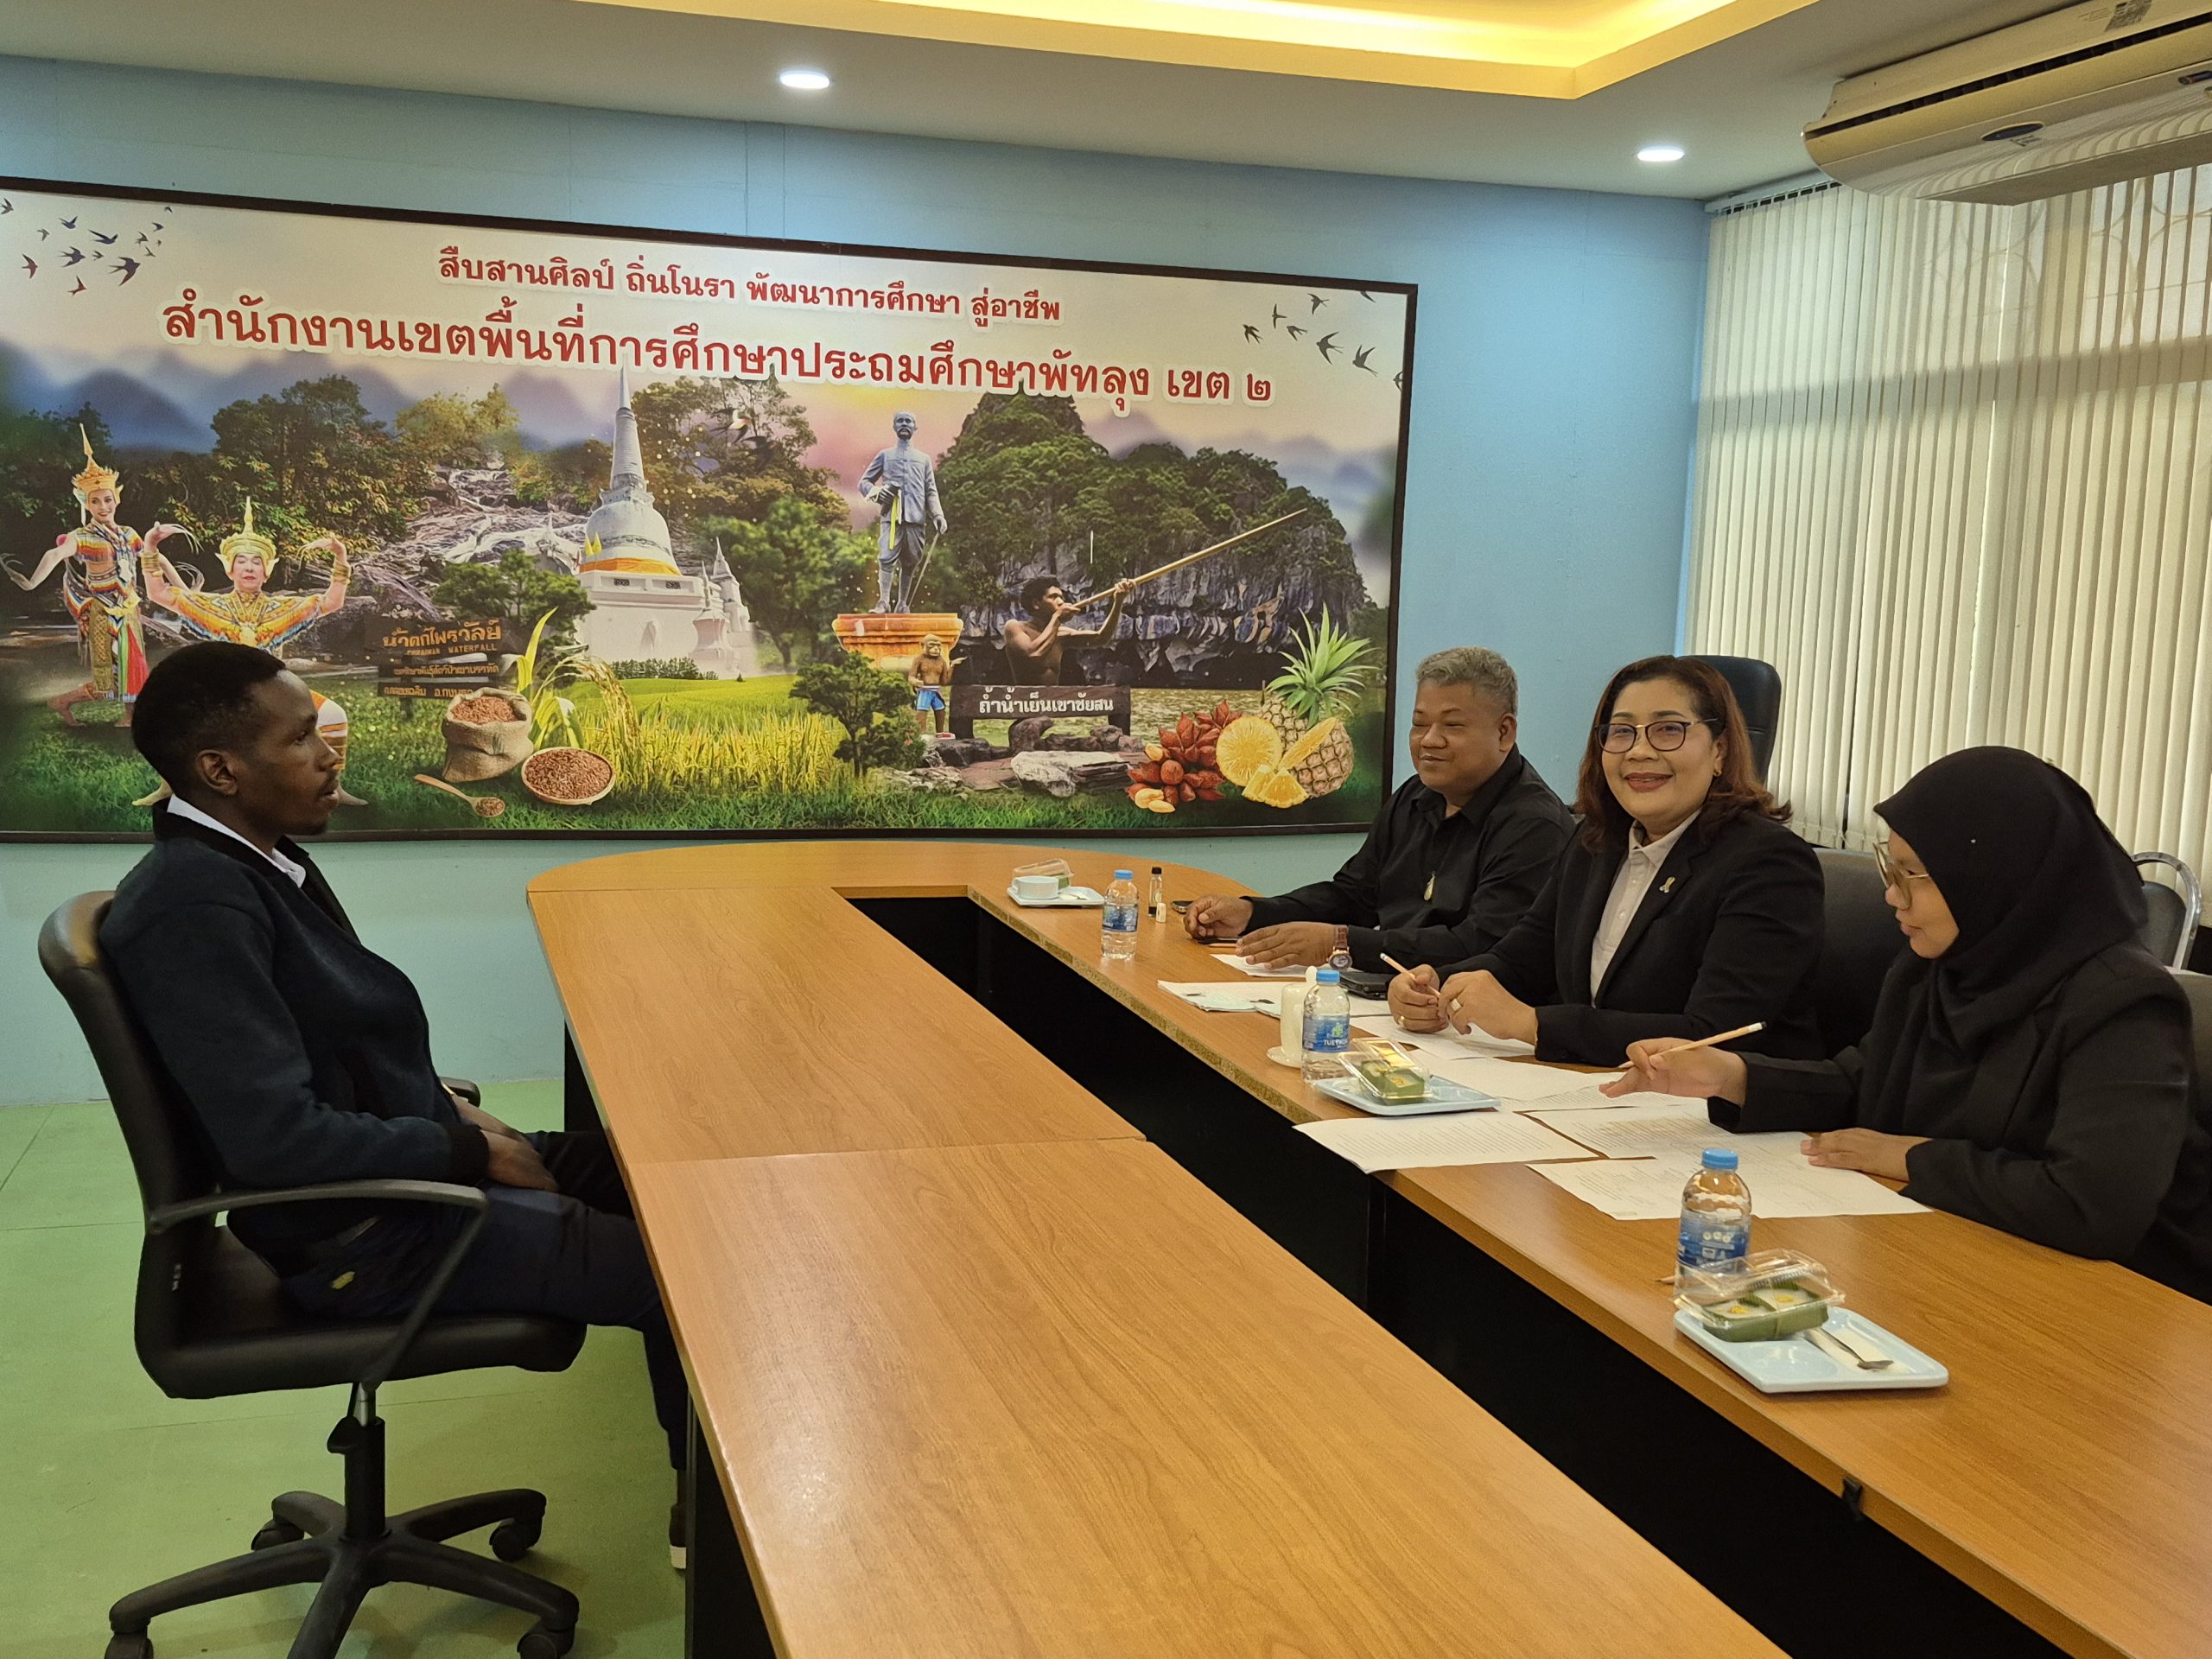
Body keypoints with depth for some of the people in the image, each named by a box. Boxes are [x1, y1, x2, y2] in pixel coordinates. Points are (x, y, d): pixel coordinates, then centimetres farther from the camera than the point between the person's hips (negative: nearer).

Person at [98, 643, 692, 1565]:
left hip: (398, 1164, 10)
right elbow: (276, 1138, -30)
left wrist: (443, 1108, 4)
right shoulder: (194, 903, -25)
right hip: (360, 1239, -10)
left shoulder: (252, 859, 6)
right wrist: (470, 1153, -19)